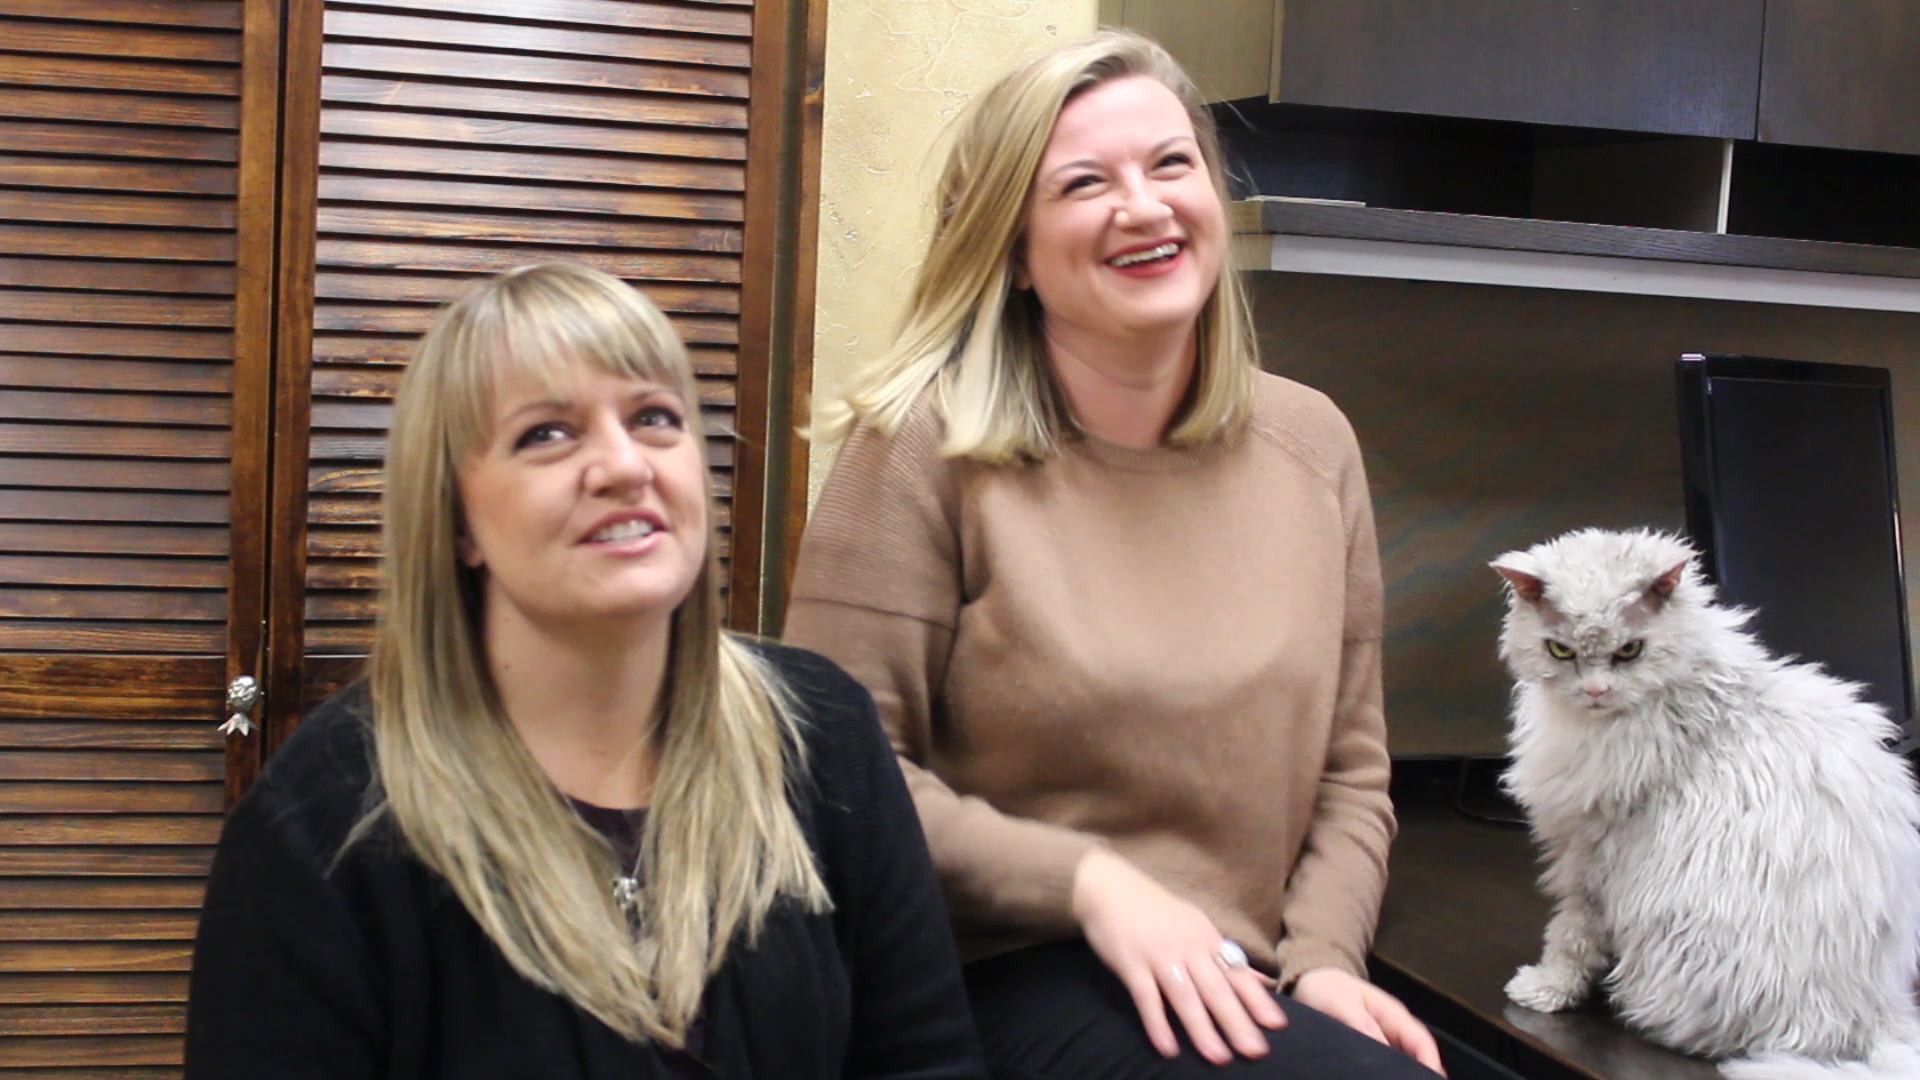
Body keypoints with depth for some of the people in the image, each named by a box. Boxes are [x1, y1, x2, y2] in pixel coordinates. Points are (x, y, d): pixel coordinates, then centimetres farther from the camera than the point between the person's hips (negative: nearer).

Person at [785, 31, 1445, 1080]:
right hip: (1001, 981, -5)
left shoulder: (1312, 442, 7)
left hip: (1233, 983, 5)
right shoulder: (928, 446, -8)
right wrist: (1088, 882, -17)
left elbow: (1348, 768, 12)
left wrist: (1322, 956, -4)